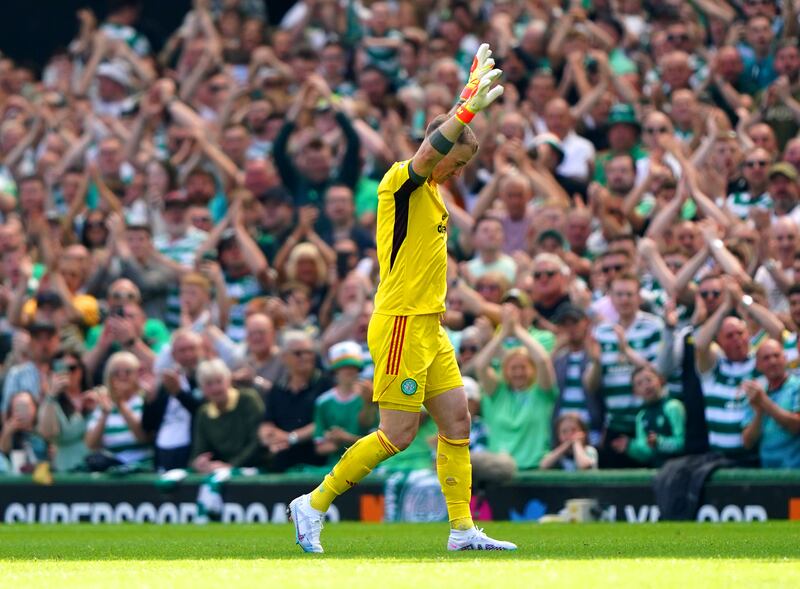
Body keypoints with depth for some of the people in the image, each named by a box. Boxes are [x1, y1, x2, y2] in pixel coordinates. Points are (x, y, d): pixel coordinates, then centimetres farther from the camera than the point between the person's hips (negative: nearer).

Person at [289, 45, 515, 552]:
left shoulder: (430, 188, 15)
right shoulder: (401, 180, -11)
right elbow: (429, 151, -32)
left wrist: (473, 92, 33)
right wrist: (469, 108, -35)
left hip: (429, 328, 9)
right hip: (402, 324, -9)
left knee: (457, 421, 5)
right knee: (398, 434, -9)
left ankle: (463, 528, 7)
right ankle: (314, 505, 0)